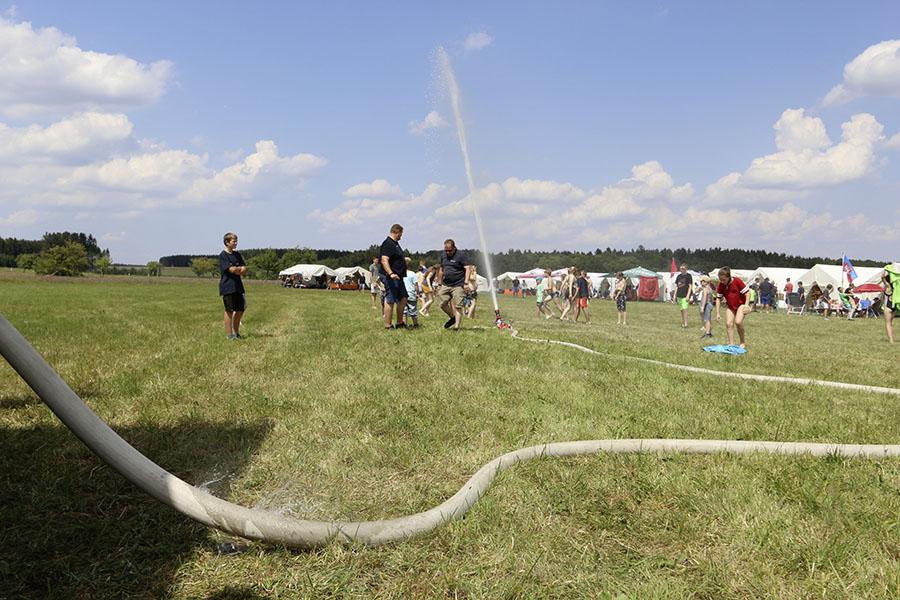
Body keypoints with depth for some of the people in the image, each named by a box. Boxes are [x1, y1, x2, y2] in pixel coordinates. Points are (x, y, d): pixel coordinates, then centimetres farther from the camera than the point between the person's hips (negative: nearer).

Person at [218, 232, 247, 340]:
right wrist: (240, 268, 0)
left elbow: (244, 271, 8)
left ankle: (236, 333, 20)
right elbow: (231, 269, -18)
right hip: (227, 286, -7)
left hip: (238, 286, 7)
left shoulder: (237, 254, 13)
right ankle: (229, 334, 6)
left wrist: (236, 269, -11)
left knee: (240, 310, 8)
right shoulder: (223, 255, -7)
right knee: (229, 311, -1)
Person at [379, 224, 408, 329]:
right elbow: (384, 260, -27)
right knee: (390, 301, -6)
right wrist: (391, 273, -38)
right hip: (390, 277, -11)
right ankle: (388, 325, 0)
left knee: (403, 298, 14)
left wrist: (404, 259, 46)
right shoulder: (388, 244, -16)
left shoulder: (395, 243, 17)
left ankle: (400, 322, 22)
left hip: (398, 277, 11)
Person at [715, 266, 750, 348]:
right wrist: (717, 313, -4)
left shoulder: (737, 281, -21)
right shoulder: (721, 285, -10)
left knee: (738, 322, -21)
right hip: (730, 306, 4)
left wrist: (746, 305, -23)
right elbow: (718, 298, -2)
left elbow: (747, 292, -14)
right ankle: (731, 344, 3)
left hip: (741, 304, -4)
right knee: (728, 324, -7)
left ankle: (743, 342, -1)